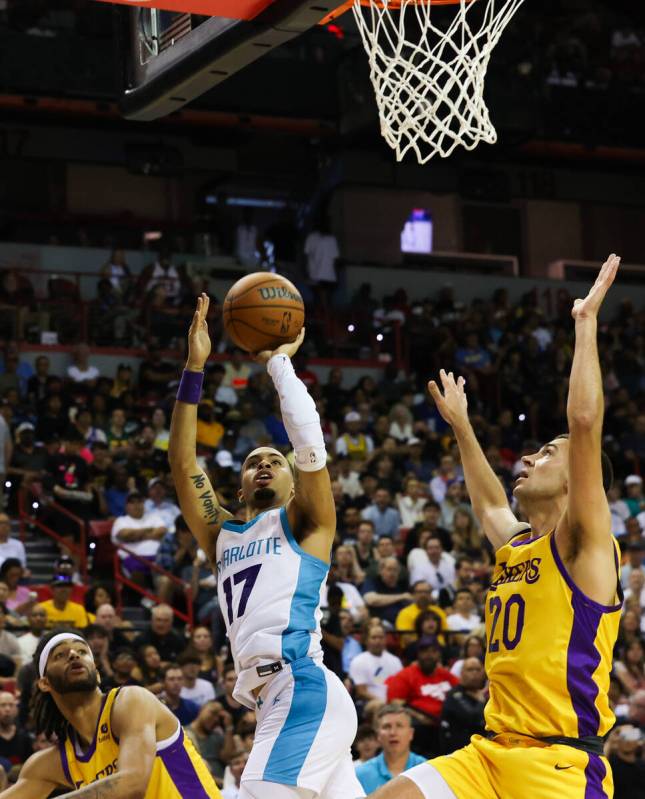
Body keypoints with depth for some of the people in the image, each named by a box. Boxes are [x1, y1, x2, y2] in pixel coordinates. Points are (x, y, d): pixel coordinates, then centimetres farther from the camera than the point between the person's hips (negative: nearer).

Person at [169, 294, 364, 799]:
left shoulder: (304, 525, 11)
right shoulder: (223, 537, 26)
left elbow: (309, 440, -5)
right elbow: (182, 461, 17)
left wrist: (279, 360, 7)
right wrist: (195, 368, 12)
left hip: (305, 690, -7)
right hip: (275, 701, 7)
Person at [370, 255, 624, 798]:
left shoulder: (583, 545, -4)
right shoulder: (516, 545, 17)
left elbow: (585, 422, -16)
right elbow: (489, 503, 42)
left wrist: (587, 322, -12)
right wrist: (460, 426, 48)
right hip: (490, 751, 8)